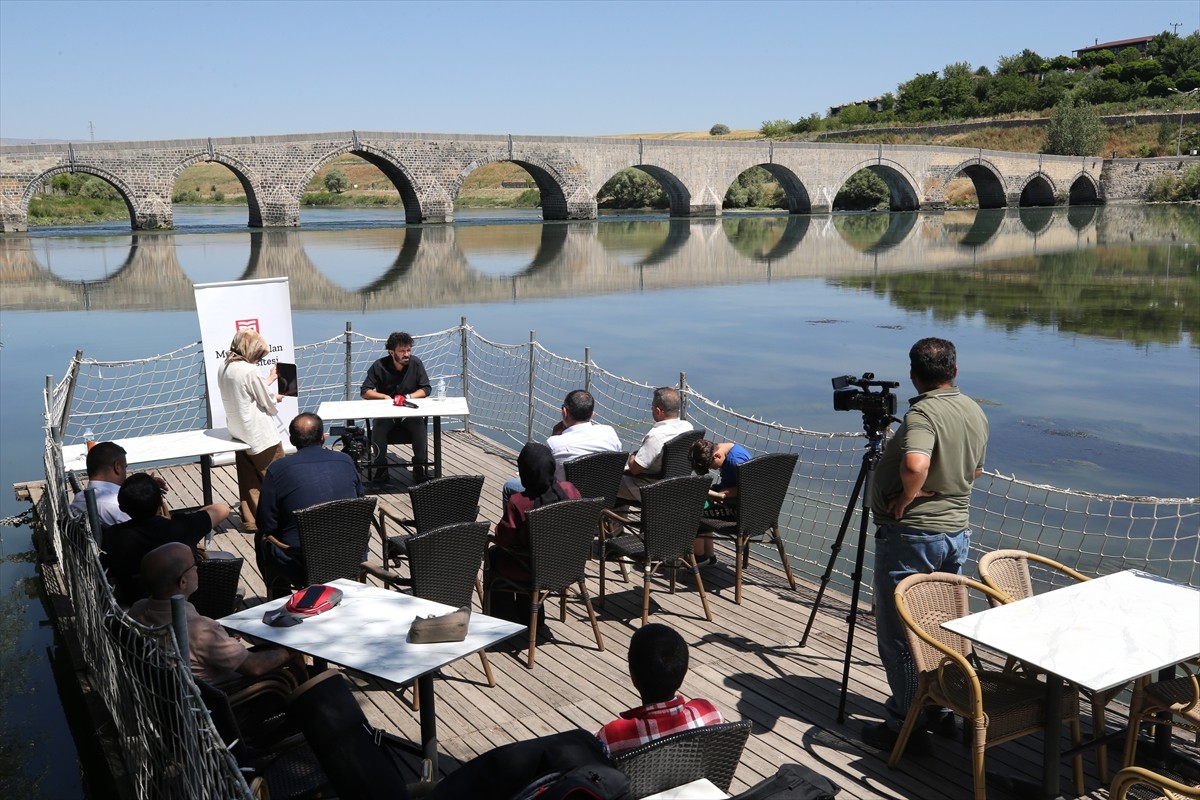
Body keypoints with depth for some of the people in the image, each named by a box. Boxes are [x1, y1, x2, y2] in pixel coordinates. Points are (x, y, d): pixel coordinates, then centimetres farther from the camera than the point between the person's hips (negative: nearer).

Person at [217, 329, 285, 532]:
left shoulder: (223, 369, 3)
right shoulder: (250, 371, -21)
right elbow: (268, 401, -11)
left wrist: (270, 379, 19)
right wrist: (276, 397, 11)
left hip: (240, 434, 8)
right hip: (260, 435, -8)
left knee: (249, 481, 14)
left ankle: (250, 520, 18)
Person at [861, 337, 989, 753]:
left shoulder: (922, 413, -20)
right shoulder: (976, 413, 8)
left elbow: (915, 464, -37)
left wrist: (906, 499, -20)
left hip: (910, 536, -9)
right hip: (956, 532, 9)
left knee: (899, 636, 1)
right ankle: (943, 710, 29)